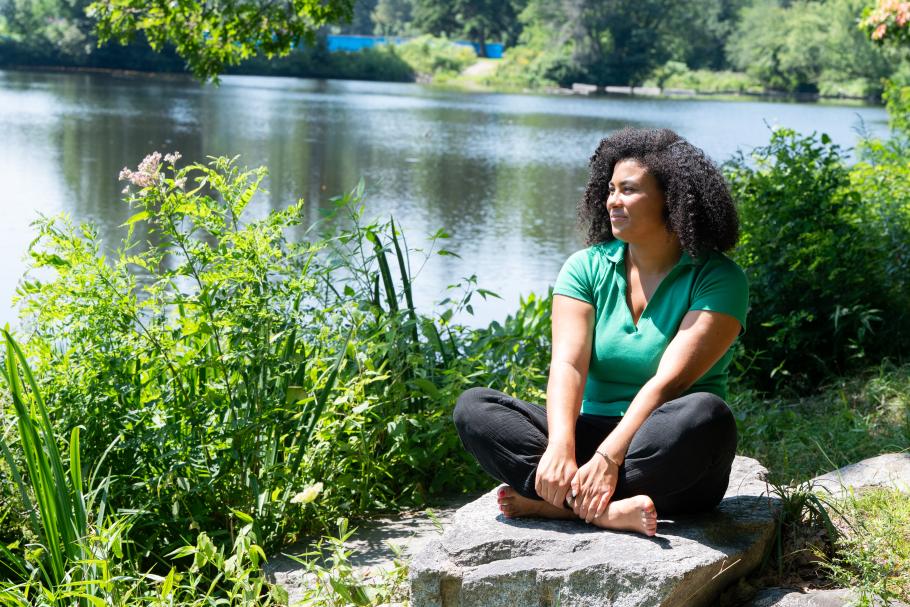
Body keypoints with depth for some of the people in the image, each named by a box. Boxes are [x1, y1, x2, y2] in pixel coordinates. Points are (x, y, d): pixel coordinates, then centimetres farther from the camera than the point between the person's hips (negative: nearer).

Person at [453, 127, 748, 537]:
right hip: (590, 436, 3)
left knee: (705, 414, -36)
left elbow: (669, 380, -19)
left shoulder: (717, 279, -7)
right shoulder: (587, 268, 5)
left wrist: (609, 458, -31)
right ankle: (609, 510, -34)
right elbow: (568, 364, -10)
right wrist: (560, 447, -28)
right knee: (473, 407, -16)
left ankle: (557, 502, -30)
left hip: (668, 463, -3)